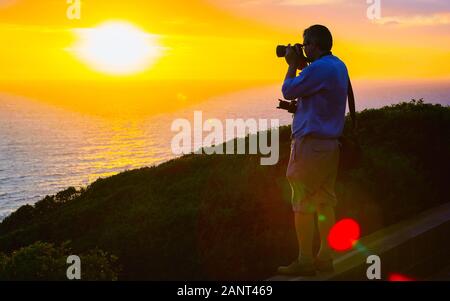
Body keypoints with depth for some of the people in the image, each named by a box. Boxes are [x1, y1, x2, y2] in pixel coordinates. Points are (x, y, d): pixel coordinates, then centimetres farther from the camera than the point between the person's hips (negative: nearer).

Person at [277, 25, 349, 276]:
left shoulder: (318, 68, -17)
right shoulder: (339, 66, 13)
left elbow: (288, 91, -11)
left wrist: (293, 65, 3)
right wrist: (302, 66, 14)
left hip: (311, 143, -9)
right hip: (331, 143, 9)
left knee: (303, 203, -4)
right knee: (325, 202, 11)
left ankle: (305, 262, -1)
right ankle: (325, 258, 14)